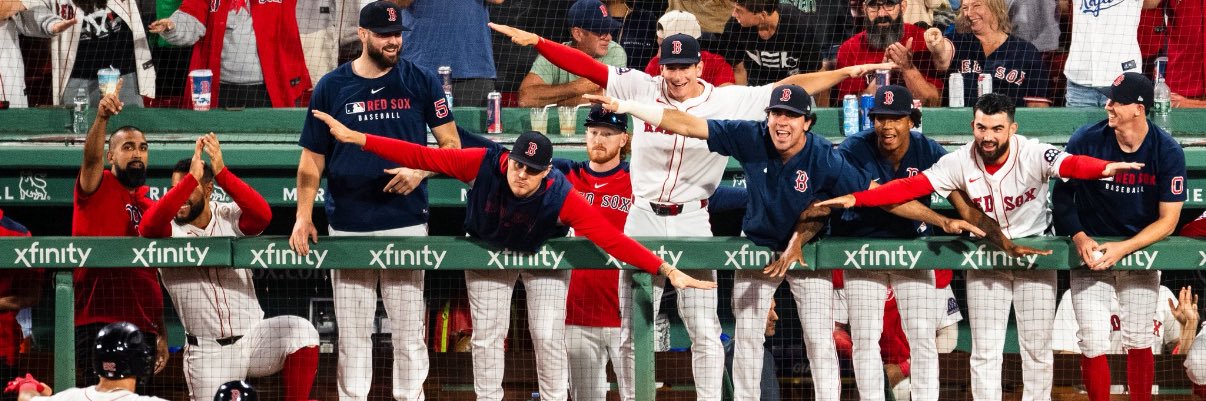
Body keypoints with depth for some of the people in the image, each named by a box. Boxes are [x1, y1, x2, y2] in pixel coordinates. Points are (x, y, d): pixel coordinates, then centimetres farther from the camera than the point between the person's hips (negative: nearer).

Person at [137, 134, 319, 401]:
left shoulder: (230, 217, 0)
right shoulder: (169, 230, -2)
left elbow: (262, 215, -21)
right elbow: (148, 227, -26)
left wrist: (221, 172, -29)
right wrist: (191, 177, -30)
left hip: (253, 337, 0)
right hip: (207, 354, 0)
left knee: (300, 332, -27)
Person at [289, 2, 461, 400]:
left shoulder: (422, 82, 3)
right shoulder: (332, 86, 4)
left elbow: (451, 144, 6)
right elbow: (312, 158, 6)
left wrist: (421, 171, -14)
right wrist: (303, 215, -5)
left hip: (406, 224, 0)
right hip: (347, 227, 0)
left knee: (409, 333, 1)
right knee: (352, 335, 4)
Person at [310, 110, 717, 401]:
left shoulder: (561, 197, -37)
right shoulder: (485, 165, -34)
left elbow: (612, 238, -41)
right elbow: (422, 156, -33)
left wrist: (666, 269, -50)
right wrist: (355, 138, -37)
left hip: (543, 257, -2)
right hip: (489, 253, 2)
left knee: (548, 335, -5)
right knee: (487, 334, 3)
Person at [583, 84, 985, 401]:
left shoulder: (825, 160, -27)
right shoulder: (751, 138, -21)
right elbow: (687, 124, -19)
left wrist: (942, 221, -29)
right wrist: (624, 106, -24)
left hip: (808, 250, -3)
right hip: (758, 245, 3)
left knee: (820, 338, -5)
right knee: (747, 334, 8)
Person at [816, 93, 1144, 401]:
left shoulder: (1033, 155, -23)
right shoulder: (960, 163, -15)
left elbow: (1071, 164, -41)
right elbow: (911, 186, -20)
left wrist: (1104, 168, -64)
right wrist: (855, 199, -32)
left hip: (1035, 254, -2)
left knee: (1037, 349, 5)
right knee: (985, 352, 3)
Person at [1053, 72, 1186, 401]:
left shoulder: (1168, 152, -14)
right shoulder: (1086, 141, -14)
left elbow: (1168, 220, -12)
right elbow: (1062, 194, -3)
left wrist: (1122, 249, -24)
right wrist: (1078, 237, -19)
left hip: (1140, 249, 0)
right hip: (1090, 248, 0)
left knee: (1138, 343, 4)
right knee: (1093, 345, -7)